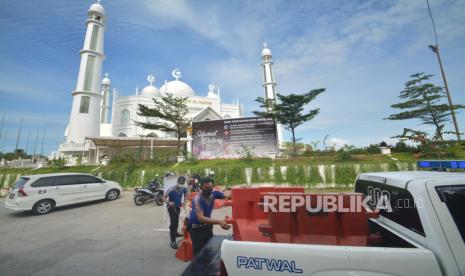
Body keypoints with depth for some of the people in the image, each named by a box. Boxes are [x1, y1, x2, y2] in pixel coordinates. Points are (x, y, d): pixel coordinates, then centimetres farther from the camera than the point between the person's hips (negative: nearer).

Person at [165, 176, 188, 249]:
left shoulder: (184, 189, -17)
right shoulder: (172, 190, -32)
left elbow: (185, 195, 4)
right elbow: (164, 198, -26)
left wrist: (184, 202, -8)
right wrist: (169, 203, -43)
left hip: (178, 206, 6)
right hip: (171, 207, -6)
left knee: (176, 221, 25)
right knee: (173, 223, -11)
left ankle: (175, 233, 50)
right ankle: (172, 241, 0)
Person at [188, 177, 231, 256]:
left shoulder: (214, 193, -14)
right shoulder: (197, 199, -32)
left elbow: (228, 196, -5)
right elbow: (201, 218, -39)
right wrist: (219, 222, -49)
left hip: (207, 226, 6)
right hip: (196, 228, -6)